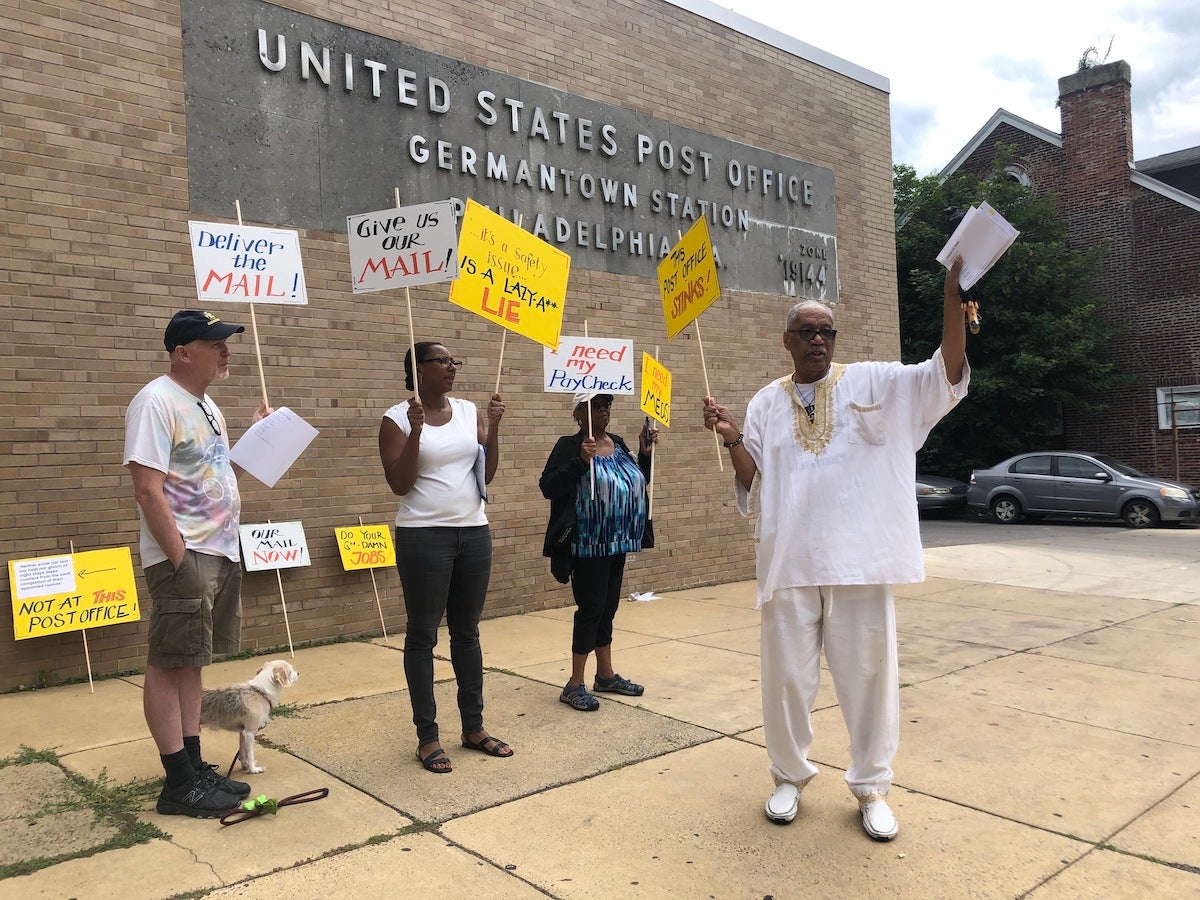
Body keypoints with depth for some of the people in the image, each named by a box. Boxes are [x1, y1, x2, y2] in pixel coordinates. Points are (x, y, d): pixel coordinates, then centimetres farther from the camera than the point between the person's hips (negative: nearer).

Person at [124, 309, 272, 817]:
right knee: (167, 665, -1)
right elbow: (148, 490, -19)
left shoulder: (206, 405, 15)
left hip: (221, 552, 9)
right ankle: (178, 784, 6)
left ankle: (195, 768, 21)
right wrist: (180, 558, -21)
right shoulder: (157, 401, -13)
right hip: (184, 556, -9)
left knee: (190, 661, 14)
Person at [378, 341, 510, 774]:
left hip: (474, 533, 5)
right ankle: (427, 737, 13)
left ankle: (474, 727, 24)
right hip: (424, 537, -5)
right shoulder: (397, 419, -6)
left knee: (467, 632, 13)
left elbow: (487, 474, 7)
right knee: (423, 636, 3)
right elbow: (399, 485, -13)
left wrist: (494, 427, -4)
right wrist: (416, 431, -22)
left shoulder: (469, 411, 7)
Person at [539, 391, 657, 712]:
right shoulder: (569, 445, -9)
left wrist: (645, 453, 3)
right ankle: (575, 684, 4)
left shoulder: (618, 444, 11)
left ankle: (605, 675, 26)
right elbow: (547, 486, -18)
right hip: (588, 544, -7)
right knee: (591, 607, -6)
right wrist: (581, 460, -28)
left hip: (616, 542, 7)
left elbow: (637, 483, 19)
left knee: (608, 607, 14)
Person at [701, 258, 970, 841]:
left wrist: (952, 297, -20)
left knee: (868, 674, 7)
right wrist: (732, 440, -12)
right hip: (791, 563, 1)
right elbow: (754, 488, 6)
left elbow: (948, 375, -8)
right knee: (787, 675, 8)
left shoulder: (873, 384, 5)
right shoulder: (767, 404, 9)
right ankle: (790, 776, 29)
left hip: (860, 560, -1)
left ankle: (871, 788, 25)